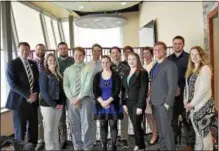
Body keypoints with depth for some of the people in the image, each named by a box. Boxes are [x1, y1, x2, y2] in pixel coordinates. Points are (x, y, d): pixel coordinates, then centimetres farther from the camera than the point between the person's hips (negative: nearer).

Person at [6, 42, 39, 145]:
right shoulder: (12, 64, -5)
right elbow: (13, 83, -14)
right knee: (20, 130, 4)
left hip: (33, 101, 5)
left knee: (33, 128, 9)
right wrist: (27, 95, -18)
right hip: (19, 101, -5)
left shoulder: (33, 64, 10)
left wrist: (35, 94, -5)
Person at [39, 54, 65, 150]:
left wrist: (62, 103, -3)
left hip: (58, 105, 5)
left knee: (55, 128, 13)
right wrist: (53, 104, -15)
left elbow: (61, 90, 11)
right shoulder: (44, 74, -5)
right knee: (48, 129, 2)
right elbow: (43, 91, -12)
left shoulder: (59, 75, 12)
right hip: (47, 105, -5)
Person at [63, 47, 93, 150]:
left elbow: (88, 85, -10)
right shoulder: (67, 70, 10)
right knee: (74, 125, 9)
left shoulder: (88, 68, -1)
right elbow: (65, 86, 2)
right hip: (71, 100, 3)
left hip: (85, 99, -3)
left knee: (86, 124, 2)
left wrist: (78, 98, -14)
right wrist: (72, 98, -11)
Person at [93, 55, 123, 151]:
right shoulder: (97, 76, 6)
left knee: (113, 125, 1)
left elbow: (117, 90, -8)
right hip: (101, 104, 2)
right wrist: (102, 101, -13)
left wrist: (108, 101, -16)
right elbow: (95, 91, -1)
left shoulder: (115, 75, -1)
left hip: (113, 104, -2)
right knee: (103, 126, 7)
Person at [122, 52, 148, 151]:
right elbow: (124, 89, 11)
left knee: (136, 125, -3)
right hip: (128, 103, 6)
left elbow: (143, 90, -14)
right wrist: (124, 103, 4)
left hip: (137, 103, -6)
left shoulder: (142, 73, -8)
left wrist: (140, 106, -18)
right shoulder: (126, 73, 11)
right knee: (135, 125, 12)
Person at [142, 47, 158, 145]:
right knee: (147, 114, 11)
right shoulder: (142, 66, 14)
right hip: (144, 92, 7)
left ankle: (155, 135, 17)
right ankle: (154, 133, 26)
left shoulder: (155, 64, -7)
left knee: (153, 114, 1)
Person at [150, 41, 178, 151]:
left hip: (164, 103, -7)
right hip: (155, 103, 7)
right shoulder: (155, 66, 14)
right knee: (160, 129, 14)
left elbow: (173, 86, -15)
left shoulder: (170, 65, -10)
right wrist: (152, 99, 6)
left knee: (166, 129, 1)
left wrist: (167, 103, -17)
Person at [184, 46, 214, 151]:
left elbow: (204, 88, -16)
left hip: (202, 105, -7)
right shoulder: (191, 69, 14)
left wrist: (192, 103, -14)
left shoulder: (205, 68, -9)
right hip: (192, 105, 7)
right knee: (197, 130, 15)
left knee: (203, 130, 2)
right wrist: (186, 101, 4)